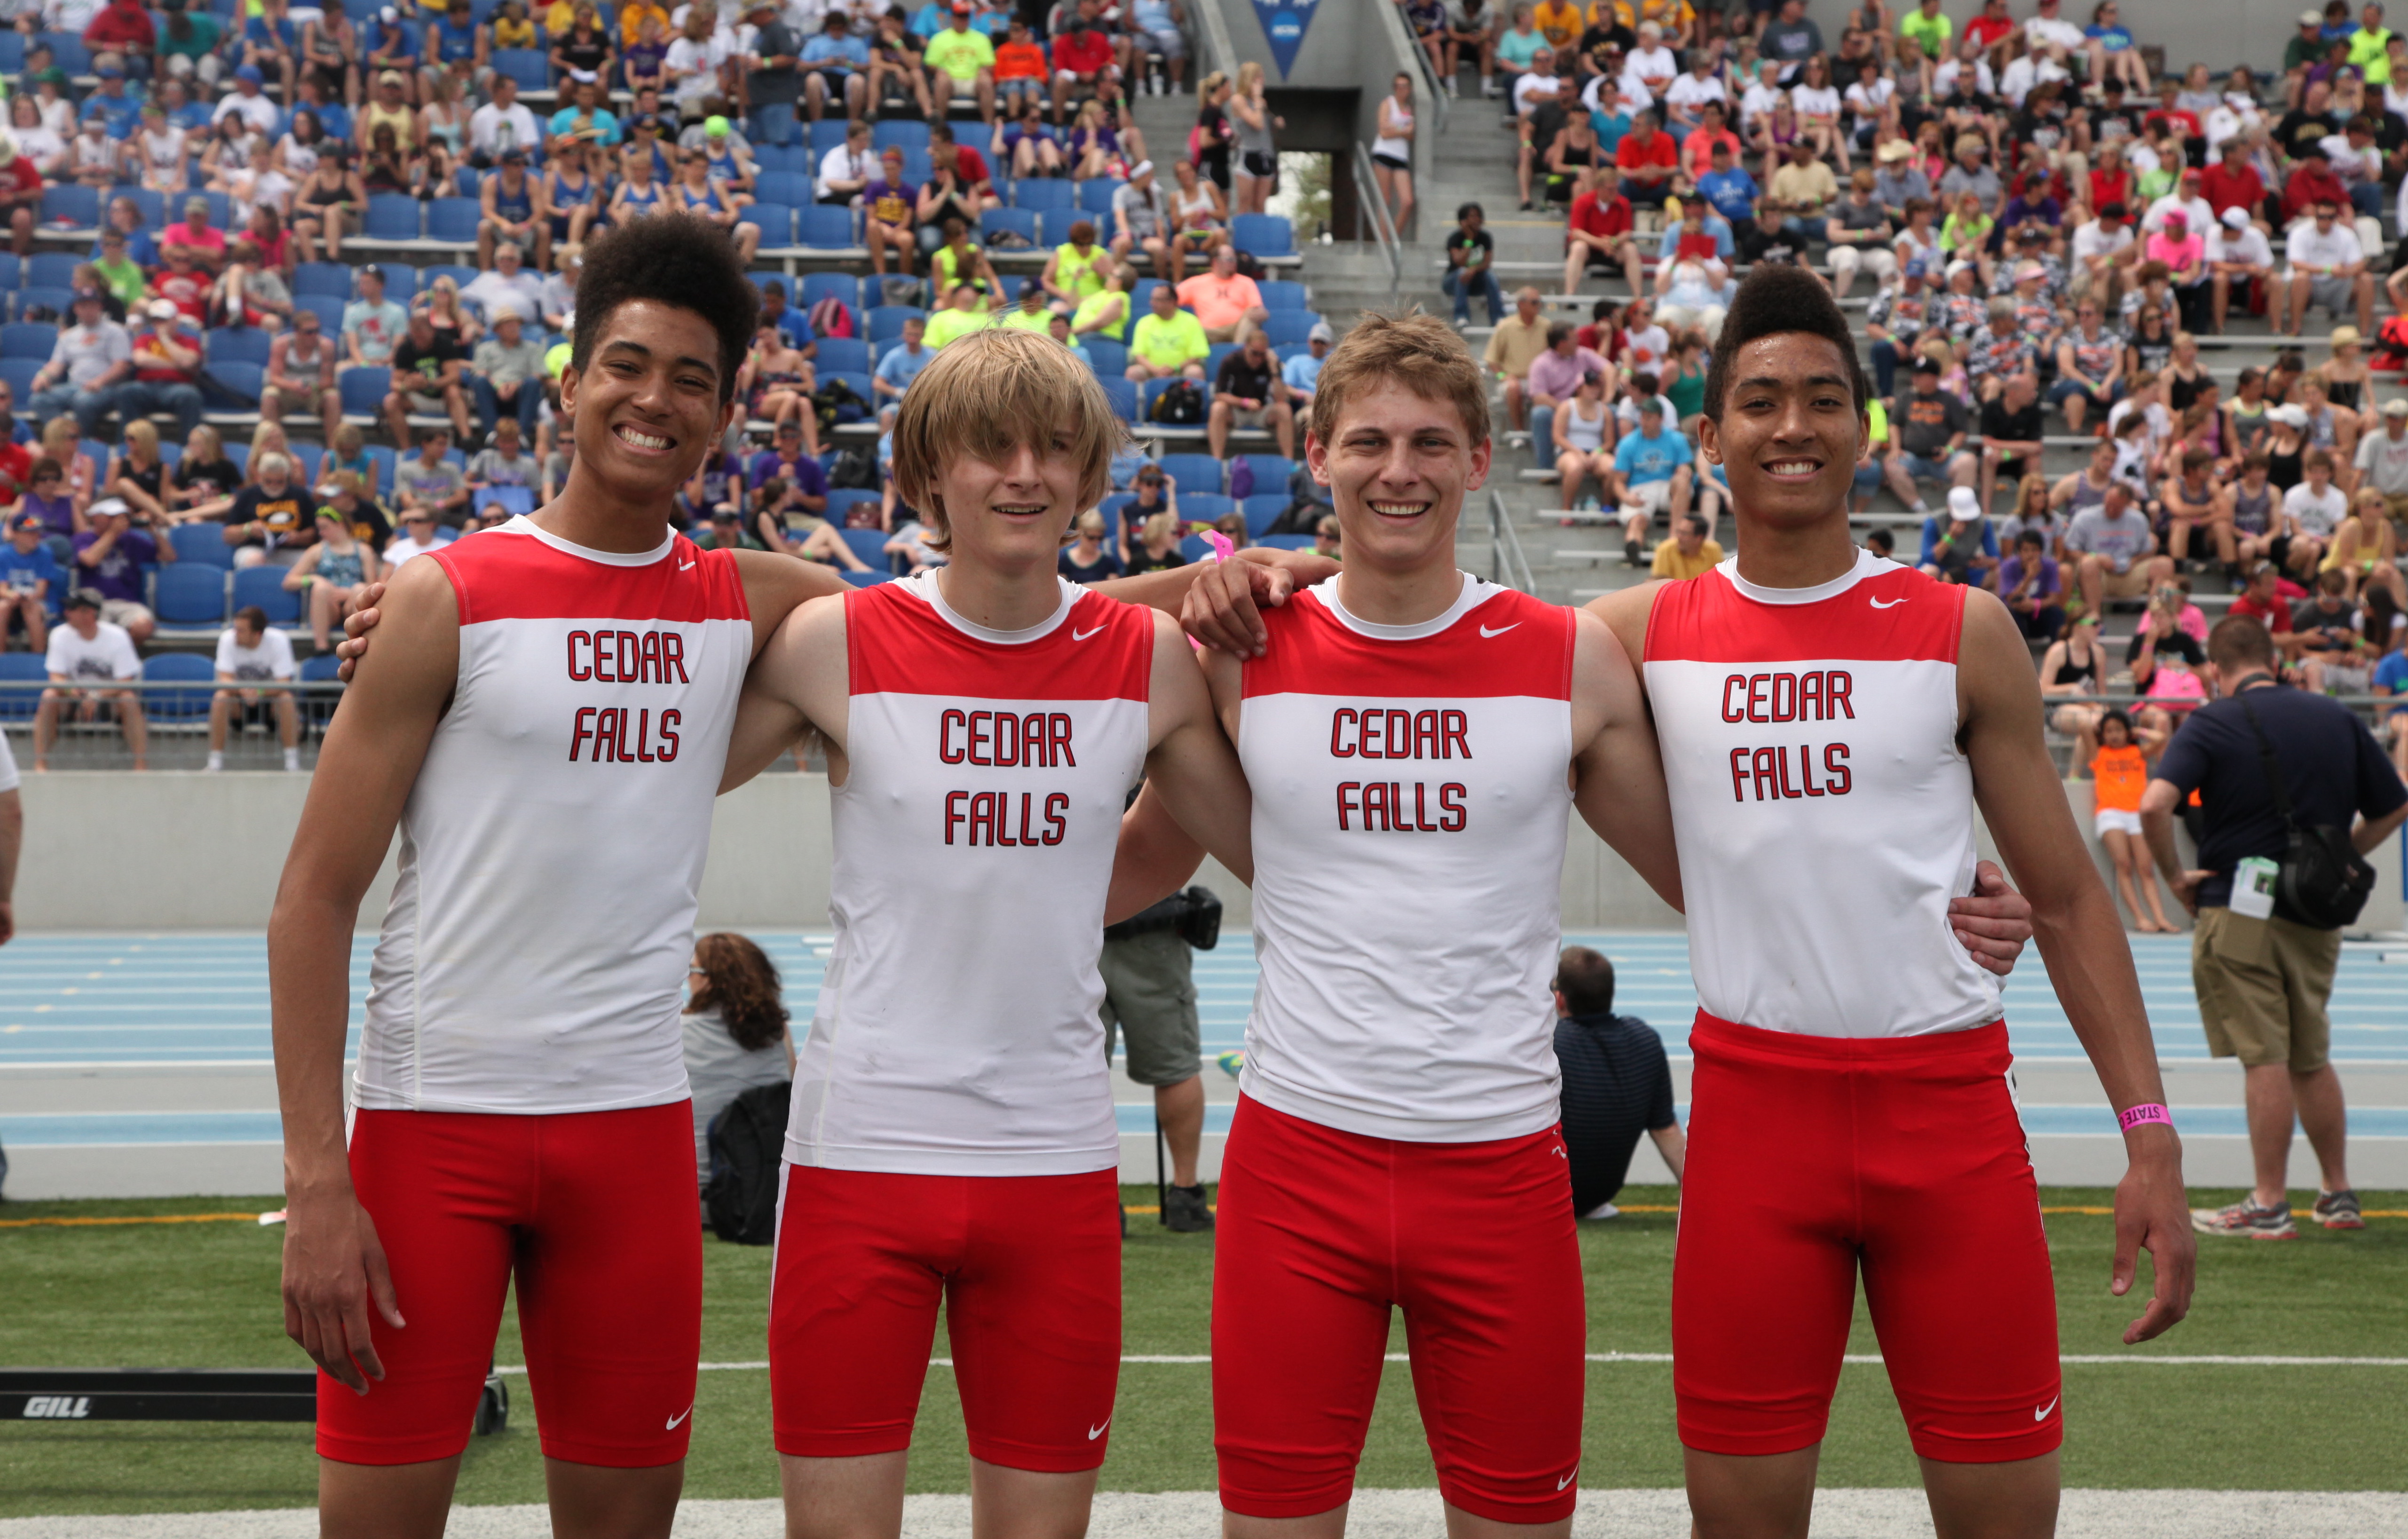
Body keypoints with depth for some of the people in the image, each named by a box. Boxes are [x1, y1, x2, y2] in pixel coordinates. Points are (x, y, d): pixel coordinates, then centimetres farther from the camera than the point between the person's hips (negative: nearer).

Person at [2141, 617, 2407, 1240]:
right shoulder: (2339, 720, 7)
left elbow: (2154, 804, -21)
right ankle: (2338, 1196, 22)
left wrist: (2175, 876, -8)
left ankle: (2269, 1206, 0)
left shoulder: (2211, 724, -6)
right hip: (2318, 918, 5)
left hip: (2239, 913, -4)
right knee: (2312, 1060, 16)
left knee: (2265, 1059, -3)